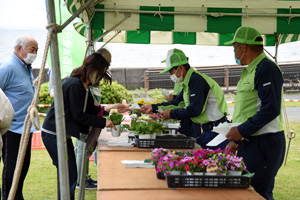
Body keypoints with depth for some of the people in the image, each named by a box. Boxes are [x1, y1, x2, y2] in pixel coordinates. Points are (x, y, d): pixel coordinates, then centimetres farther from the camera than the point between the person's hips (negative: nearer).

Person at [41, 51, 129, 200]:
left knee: (70, 175, 12)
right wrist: (104, 122, -15)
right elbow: (78, 116, -20)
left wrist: (110, 108, 0)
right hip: (53, 135, -10)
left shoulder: (84, 86, 11)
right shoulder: (74, 84, -20)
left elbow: (90, 109, 13)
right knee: (70, 176, -9)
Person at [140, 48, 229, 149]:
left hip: (216, 128, -10)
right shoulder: (188, 82, 15)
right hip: (208, 128, 10)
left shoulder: (196, 80, -17)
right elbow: (176, 102, 25)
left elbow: (194, 110, -21)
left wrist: (172, 114, -10)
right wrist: (153, 107, 21)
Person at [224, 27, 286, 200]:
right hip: (250, 143, 10)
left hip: (264, 144, -10)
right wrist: (237, 141, 20)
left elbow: (271, 109, -22)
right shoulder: (251, 70, 18)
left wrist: (242, 131, -20)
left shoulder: (266, 69, -13)